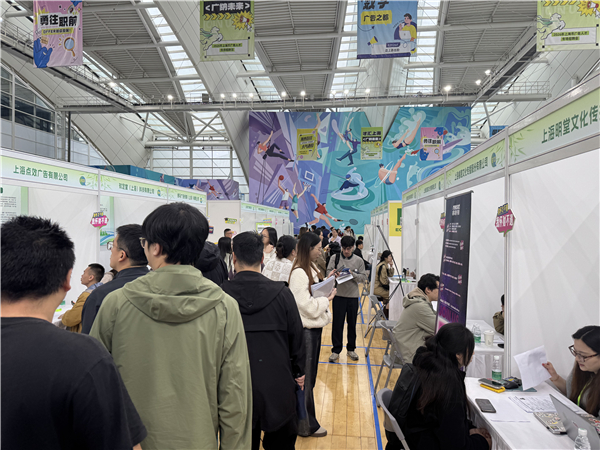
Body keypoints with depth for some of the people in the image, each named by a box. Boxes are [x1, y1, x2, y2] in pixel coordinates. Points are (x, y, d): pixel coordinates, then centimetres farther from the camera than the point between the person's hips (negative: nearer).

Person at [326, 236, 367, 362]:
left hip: (353, 296, 1)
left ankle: (351, 349, 28)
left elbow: (364, 277, 1)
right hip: (338, 295, -1)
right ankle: (336, 350, 13)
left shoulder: (358, 260, 3)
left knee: (352, 323, 12)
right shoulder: (335, 258, 0)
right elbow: (328, 272, -1)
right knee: (337, 323, 2)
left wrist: (353, 274, -16)